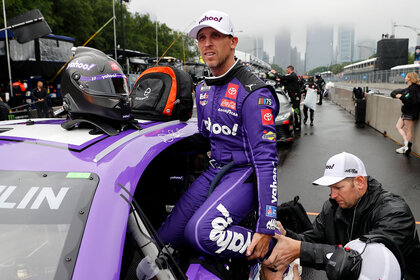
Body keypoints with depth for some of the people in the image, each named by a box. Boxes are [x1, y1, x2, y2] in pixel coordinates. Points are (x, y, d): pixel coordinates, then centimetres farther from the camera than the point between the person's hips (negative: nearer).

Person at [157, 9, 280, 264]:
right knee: (165, 238, -4)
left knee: (201, 232, -30)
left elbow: (266, 160, -20)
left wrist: (266, 227, -23)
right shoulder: (203, 89, 10)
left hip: (245, 173, -7)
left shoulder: (253, 93, -16)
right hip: (214, 170, 7)